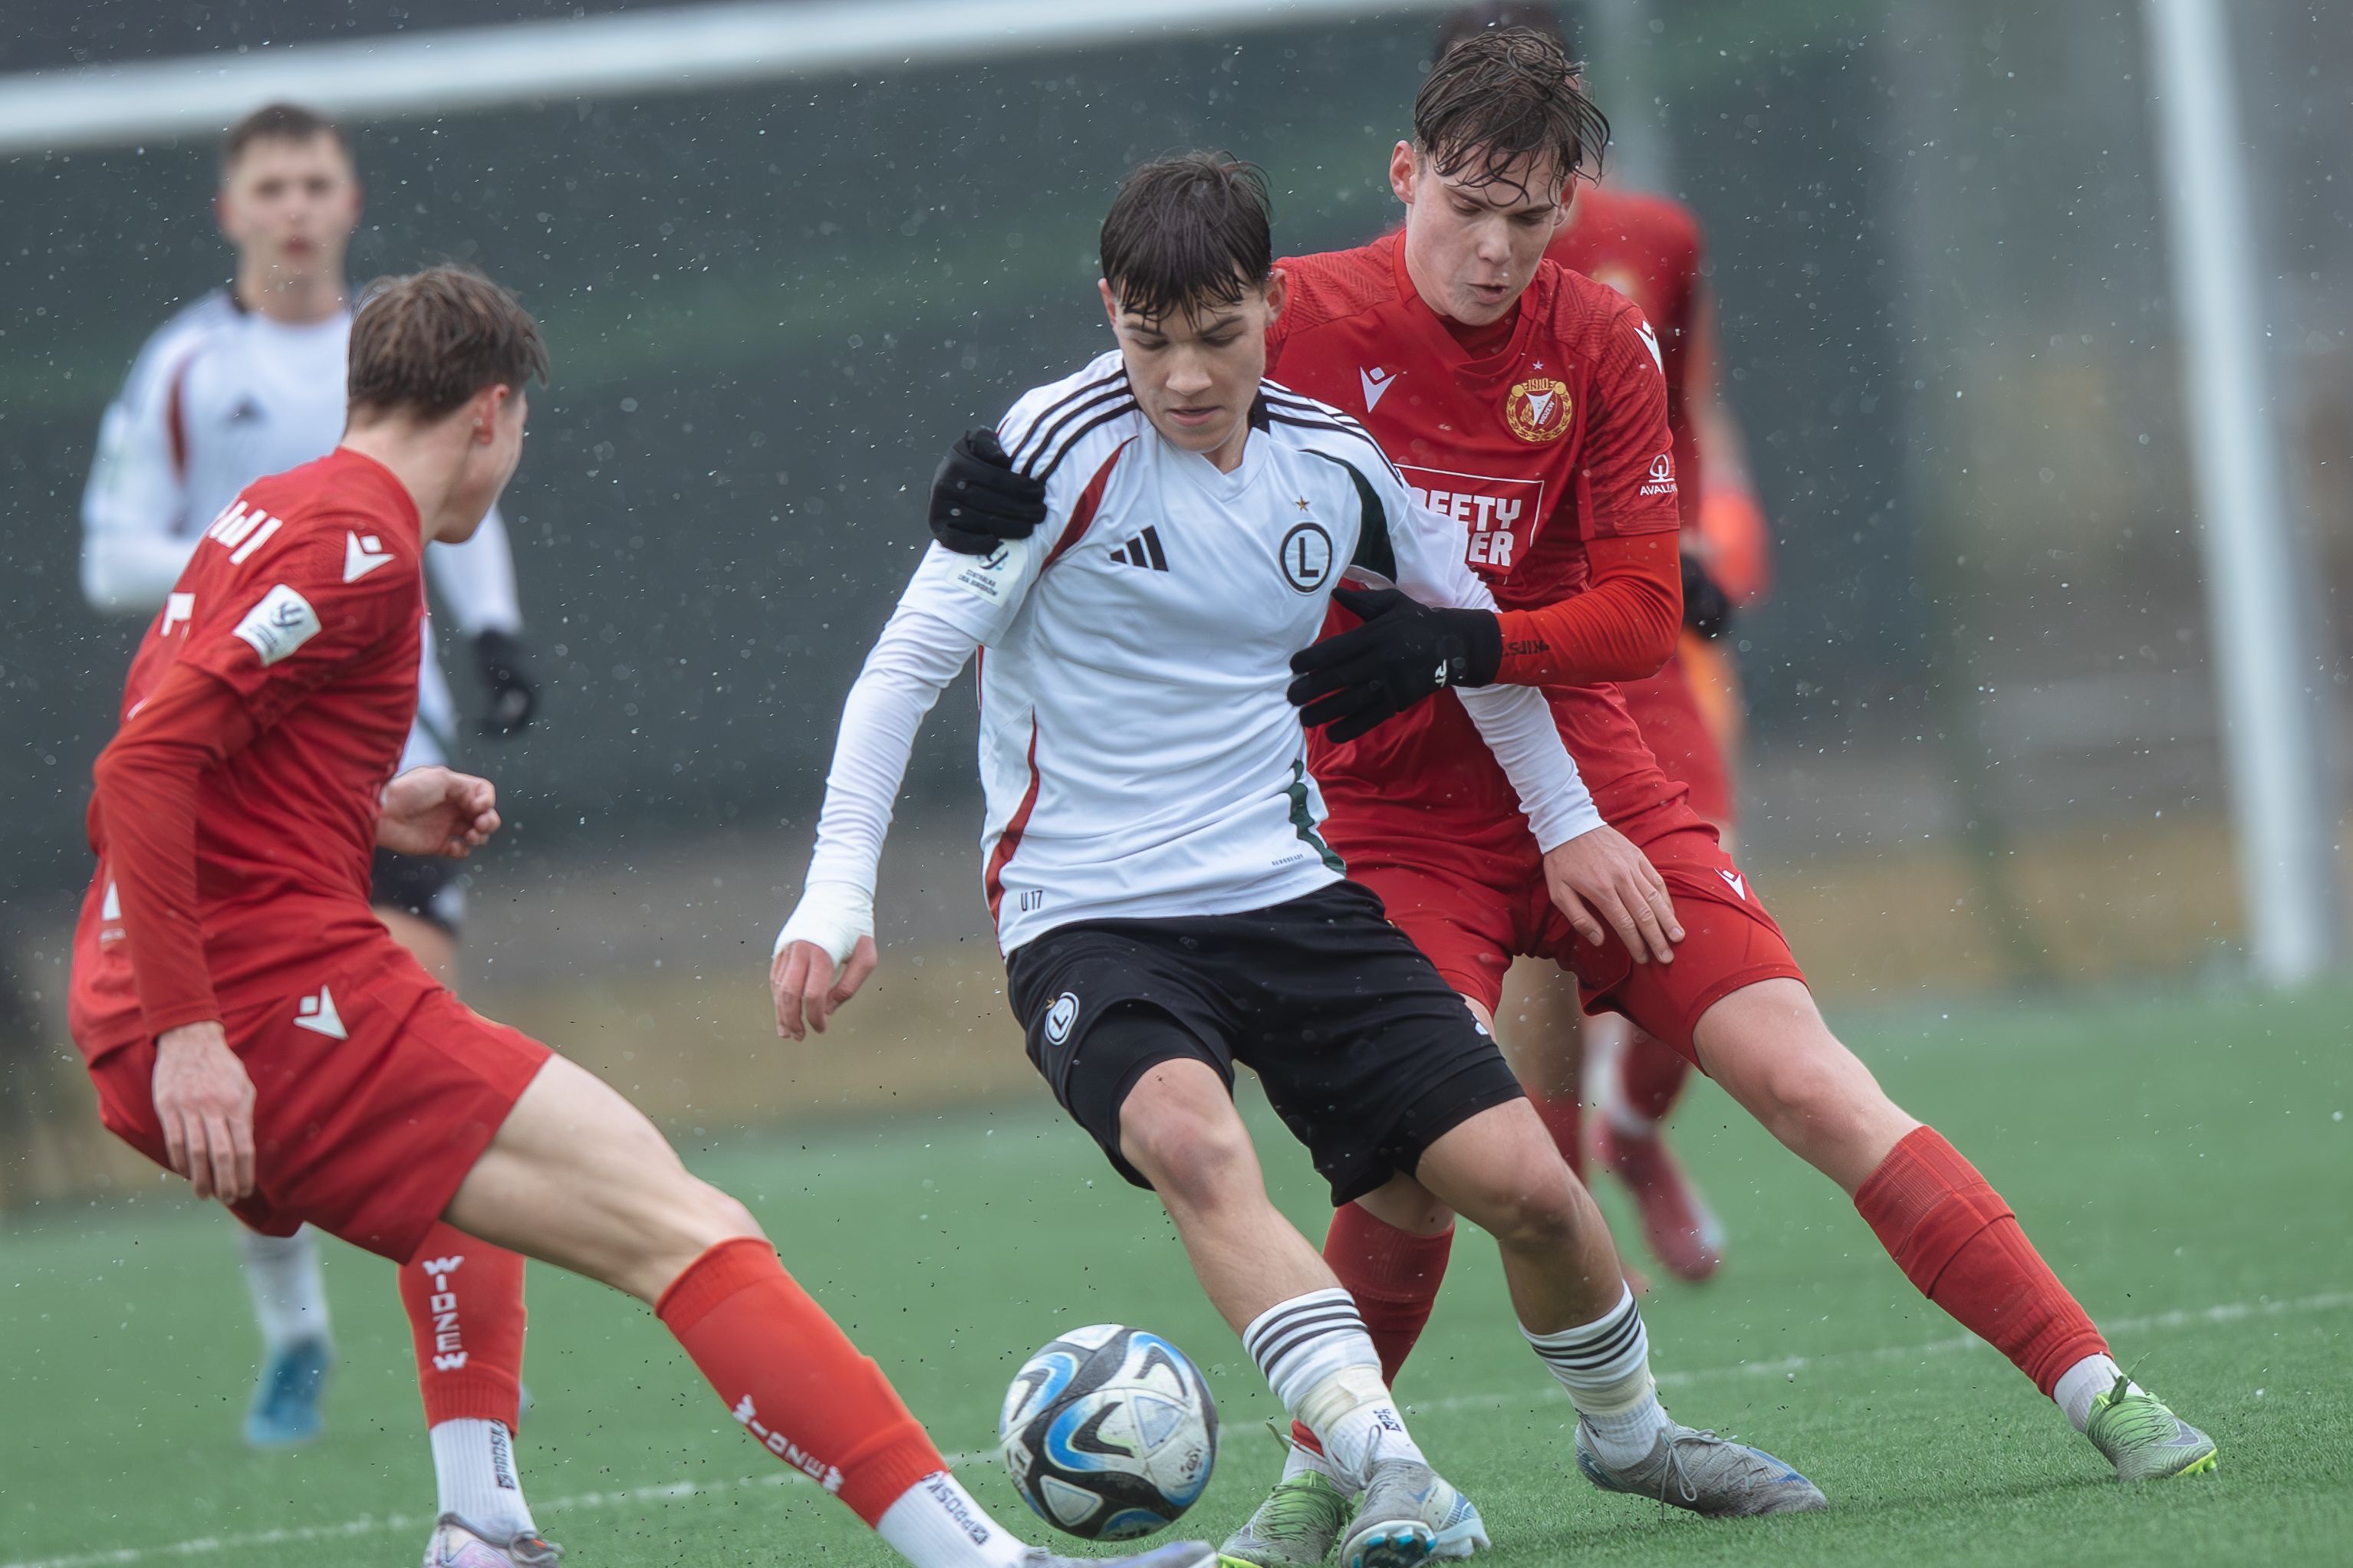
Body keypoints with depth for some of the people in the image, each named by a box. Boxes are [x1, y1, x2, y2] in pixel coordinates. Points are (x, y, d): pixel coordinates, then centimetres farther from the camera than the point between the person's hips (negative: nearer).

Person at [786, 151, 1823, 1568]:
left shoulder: (1331, 463, 3)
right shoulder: (1065, 446, -11)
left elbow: (1466, 622, 23)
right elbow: (905, 669, -11)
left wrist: (1564, 817, 28)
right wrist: (837, 897, -20)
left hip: (1288, 892, 4)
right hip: (1087, 917, -4)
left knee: (1525, 1181, -5)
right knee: (1193, 1141, -36)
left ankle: (1630, 1429, 25)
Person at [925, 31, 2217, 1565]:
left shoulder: (1598, 342, -1)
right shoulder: (1298, 319, -7)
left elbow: (1644, 614, -3)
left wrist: (1454, 641, -19)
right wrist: (1019, 503, -23)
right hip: (1390, 818, -2)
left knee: (1808, 1079, -8)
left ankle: (2094, 1390, -3)